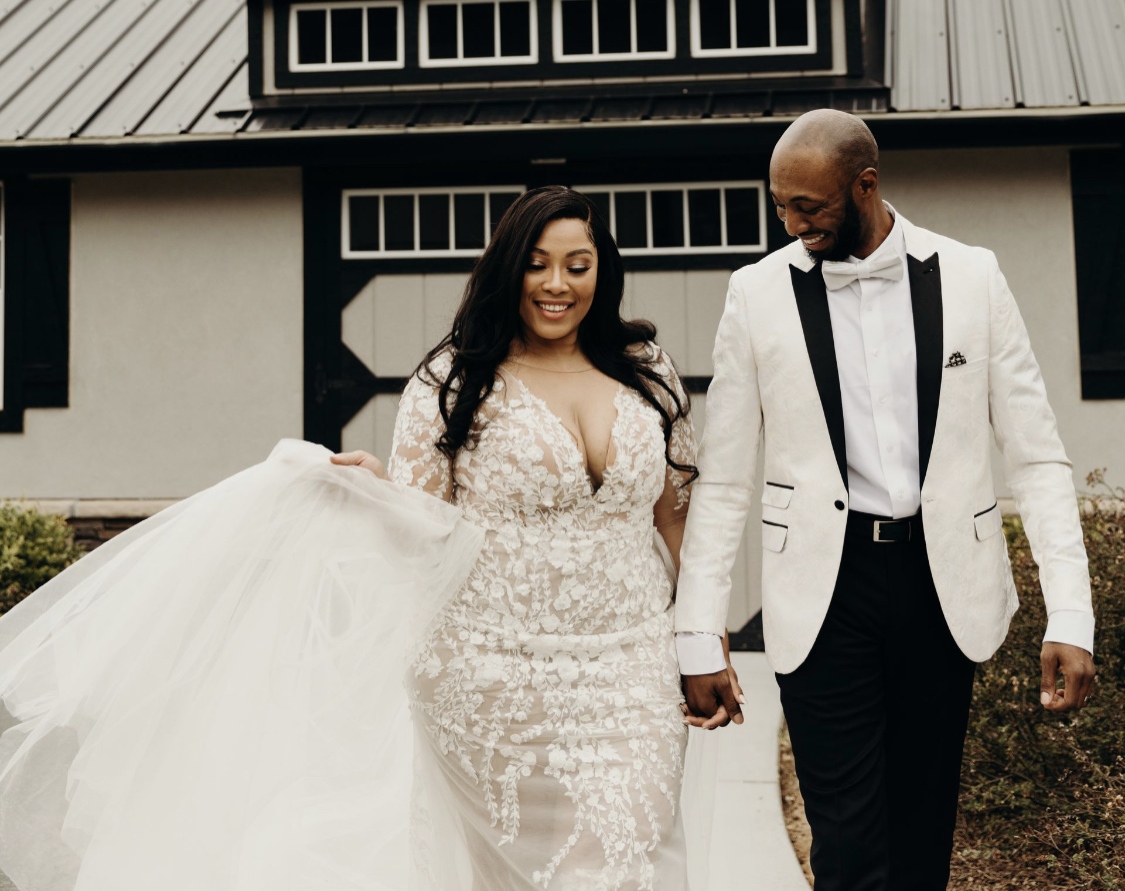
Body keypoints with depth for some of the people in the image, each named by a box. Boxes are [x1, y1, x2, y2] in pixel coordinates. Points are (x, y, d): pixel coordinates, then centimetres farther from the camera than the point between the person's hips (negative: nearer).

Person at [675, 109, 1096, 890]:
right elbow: (722, 480, 1)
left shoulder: (970, 277, -1)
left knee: (924, 828, 13)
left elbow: (1036, 454, 0)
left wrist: (1071, 617, -8)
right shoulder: (760, 292, -2)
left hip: (944, 582, 1)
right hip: (824, 587, -1)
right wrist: (699, 641, -2)